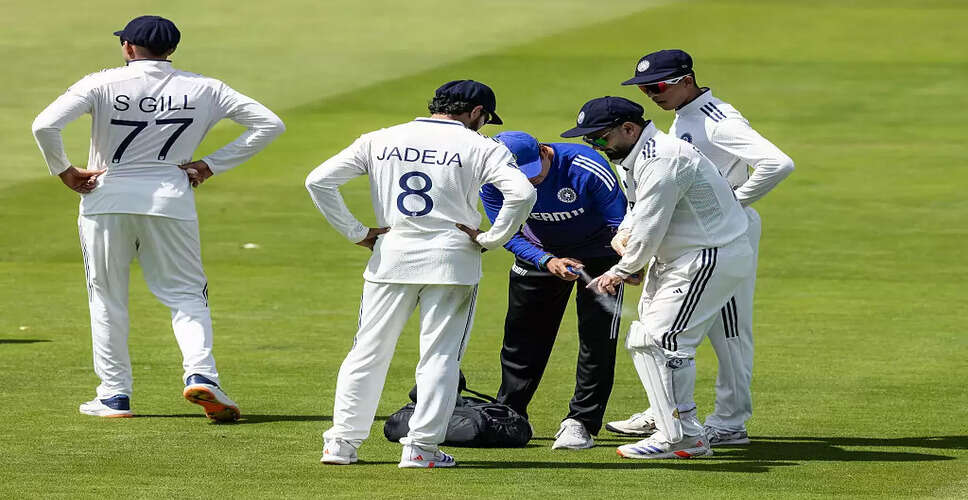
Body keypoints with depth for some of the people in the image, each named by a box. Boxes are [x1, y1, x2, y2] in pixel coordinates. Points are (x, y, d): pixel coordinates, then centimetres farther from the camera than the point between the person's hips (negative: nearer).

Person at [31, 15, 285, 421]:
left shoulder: (102, 84, -4)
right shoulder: (202, 89, 3)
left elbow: (45, 125, -16)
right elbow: (269, 124, 3)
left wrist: (64, 172, -2)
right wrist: (213, 165, 4)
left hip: (107, 200, -1)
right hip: (171, 204, 1)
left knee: (107, 299, 12)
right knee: (186, 295, 8)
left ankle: (114, 395, 12)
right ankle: (200, 373, -14)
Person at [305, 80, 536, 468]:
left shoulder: (379, 141, 7)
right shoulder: (480, 147, -2)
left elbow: (319, 181, 3)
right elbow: (522, 193, -16)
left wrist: (356, 232, 4)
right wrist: (490, 239, -6)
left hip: (390, 256, 3)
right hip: (451, 258, -3)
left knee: (369, 351, 10)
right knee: (440, 356, 5)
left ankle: (342, 442, 10)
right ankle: (422, 447, 0)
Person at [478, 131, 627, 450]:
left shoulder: (587, 169, -34)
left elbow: (620, 222, -26)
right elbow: (509, 233, -18)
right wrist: (546, 262, -35)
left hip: (596, 251, -3)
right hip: (540, 253, 3)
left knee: (597, 338, -12)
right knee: (522, 336, 10)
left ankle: (581, 422, -5)